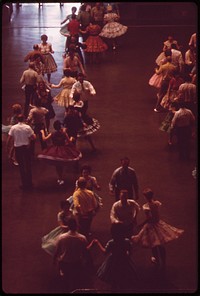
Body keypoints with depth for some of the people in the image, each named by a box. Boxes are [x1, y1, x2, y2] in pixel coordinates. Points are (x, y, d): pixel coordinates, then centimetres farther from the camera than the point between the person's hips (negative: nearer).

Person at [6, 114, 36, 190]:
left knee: (21, 166, 11)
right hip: (26, 147, 0)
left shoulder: (13, 128, -9)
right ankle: (29, 183, 18)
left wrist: (7, 146, 3)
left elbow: (9, 139, -10)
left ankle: (24, 184, 14)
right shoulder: (27, 127, -10)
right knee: (28, 165, 13)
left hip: (17, 148, 0)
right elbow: (34, 138, -10)